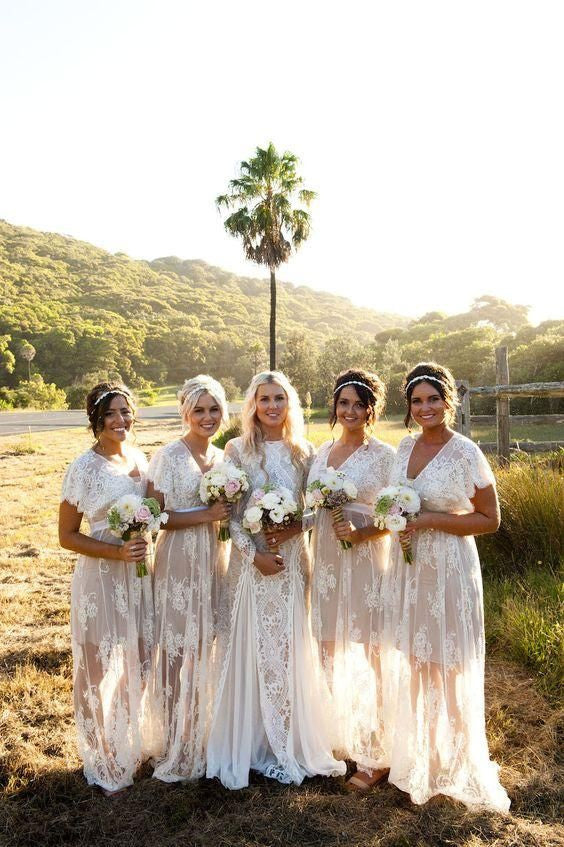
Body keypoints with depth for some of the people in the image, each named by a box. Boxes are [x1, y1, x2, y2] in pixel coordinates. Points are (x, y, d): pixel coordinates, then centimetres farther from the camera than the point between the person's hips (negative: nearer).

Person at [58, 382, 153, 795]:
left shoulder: (139, 459, 3)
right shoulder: (84, 467, -14)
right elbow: (67, 536, -11)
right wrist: (117, 552, -20)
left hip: (139, 573, 6)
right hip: (101, 577, -6)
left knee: (138, 663, 19)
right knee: (102, 668, 9)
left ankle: (133, 746, 43)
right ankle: (106, 764, 31)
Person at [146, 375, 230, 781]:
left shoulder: (222, 456, 9)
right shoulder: (169, 456, -10)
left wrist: (229, 513, 0)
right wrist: (206, 514, -18)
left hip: (215, 559, 6)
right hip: (179, 561, -6)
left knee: (206, 648, 15)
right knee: (177, 651, 3)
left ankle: (202, 733, 32)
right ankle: (174, 743, 20)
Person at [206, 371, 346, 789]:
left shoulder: (305, 452, 4)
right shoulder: (238, 450, -2)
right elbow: (229, 512, -4)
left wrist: (295, 527, -13)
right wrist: (254, 554, -12)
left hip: (292, 561, 2)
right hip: (250, 560, -1)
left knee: (291, 650, 8)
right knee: (250, 649, 5)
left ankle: (290, 743, 25)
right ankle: (248, 745, 22)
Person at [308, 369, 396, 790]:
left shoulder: (384, 455, -7)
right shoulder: (323, 452, 10)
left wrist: (360, 532, -23)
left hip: (366, 562, -6)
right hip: (326, 561, 6)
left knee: (369, 659, 3)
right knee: (332, 653, 15)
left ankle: (375, 756, 19)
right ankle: (339, 739, 35)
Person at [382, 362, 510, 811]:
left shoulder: (466, 452, -13)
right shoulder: (405, 446, 5)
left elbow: (490, 519, -11)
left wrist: (429, 520, -19)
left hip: (448, 567, -6)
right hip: (409, 564, 6)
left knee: (448, 667, 8)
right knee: (413, 664, 17)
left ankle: (454, 764, 31)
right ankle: (417, 755, 37)